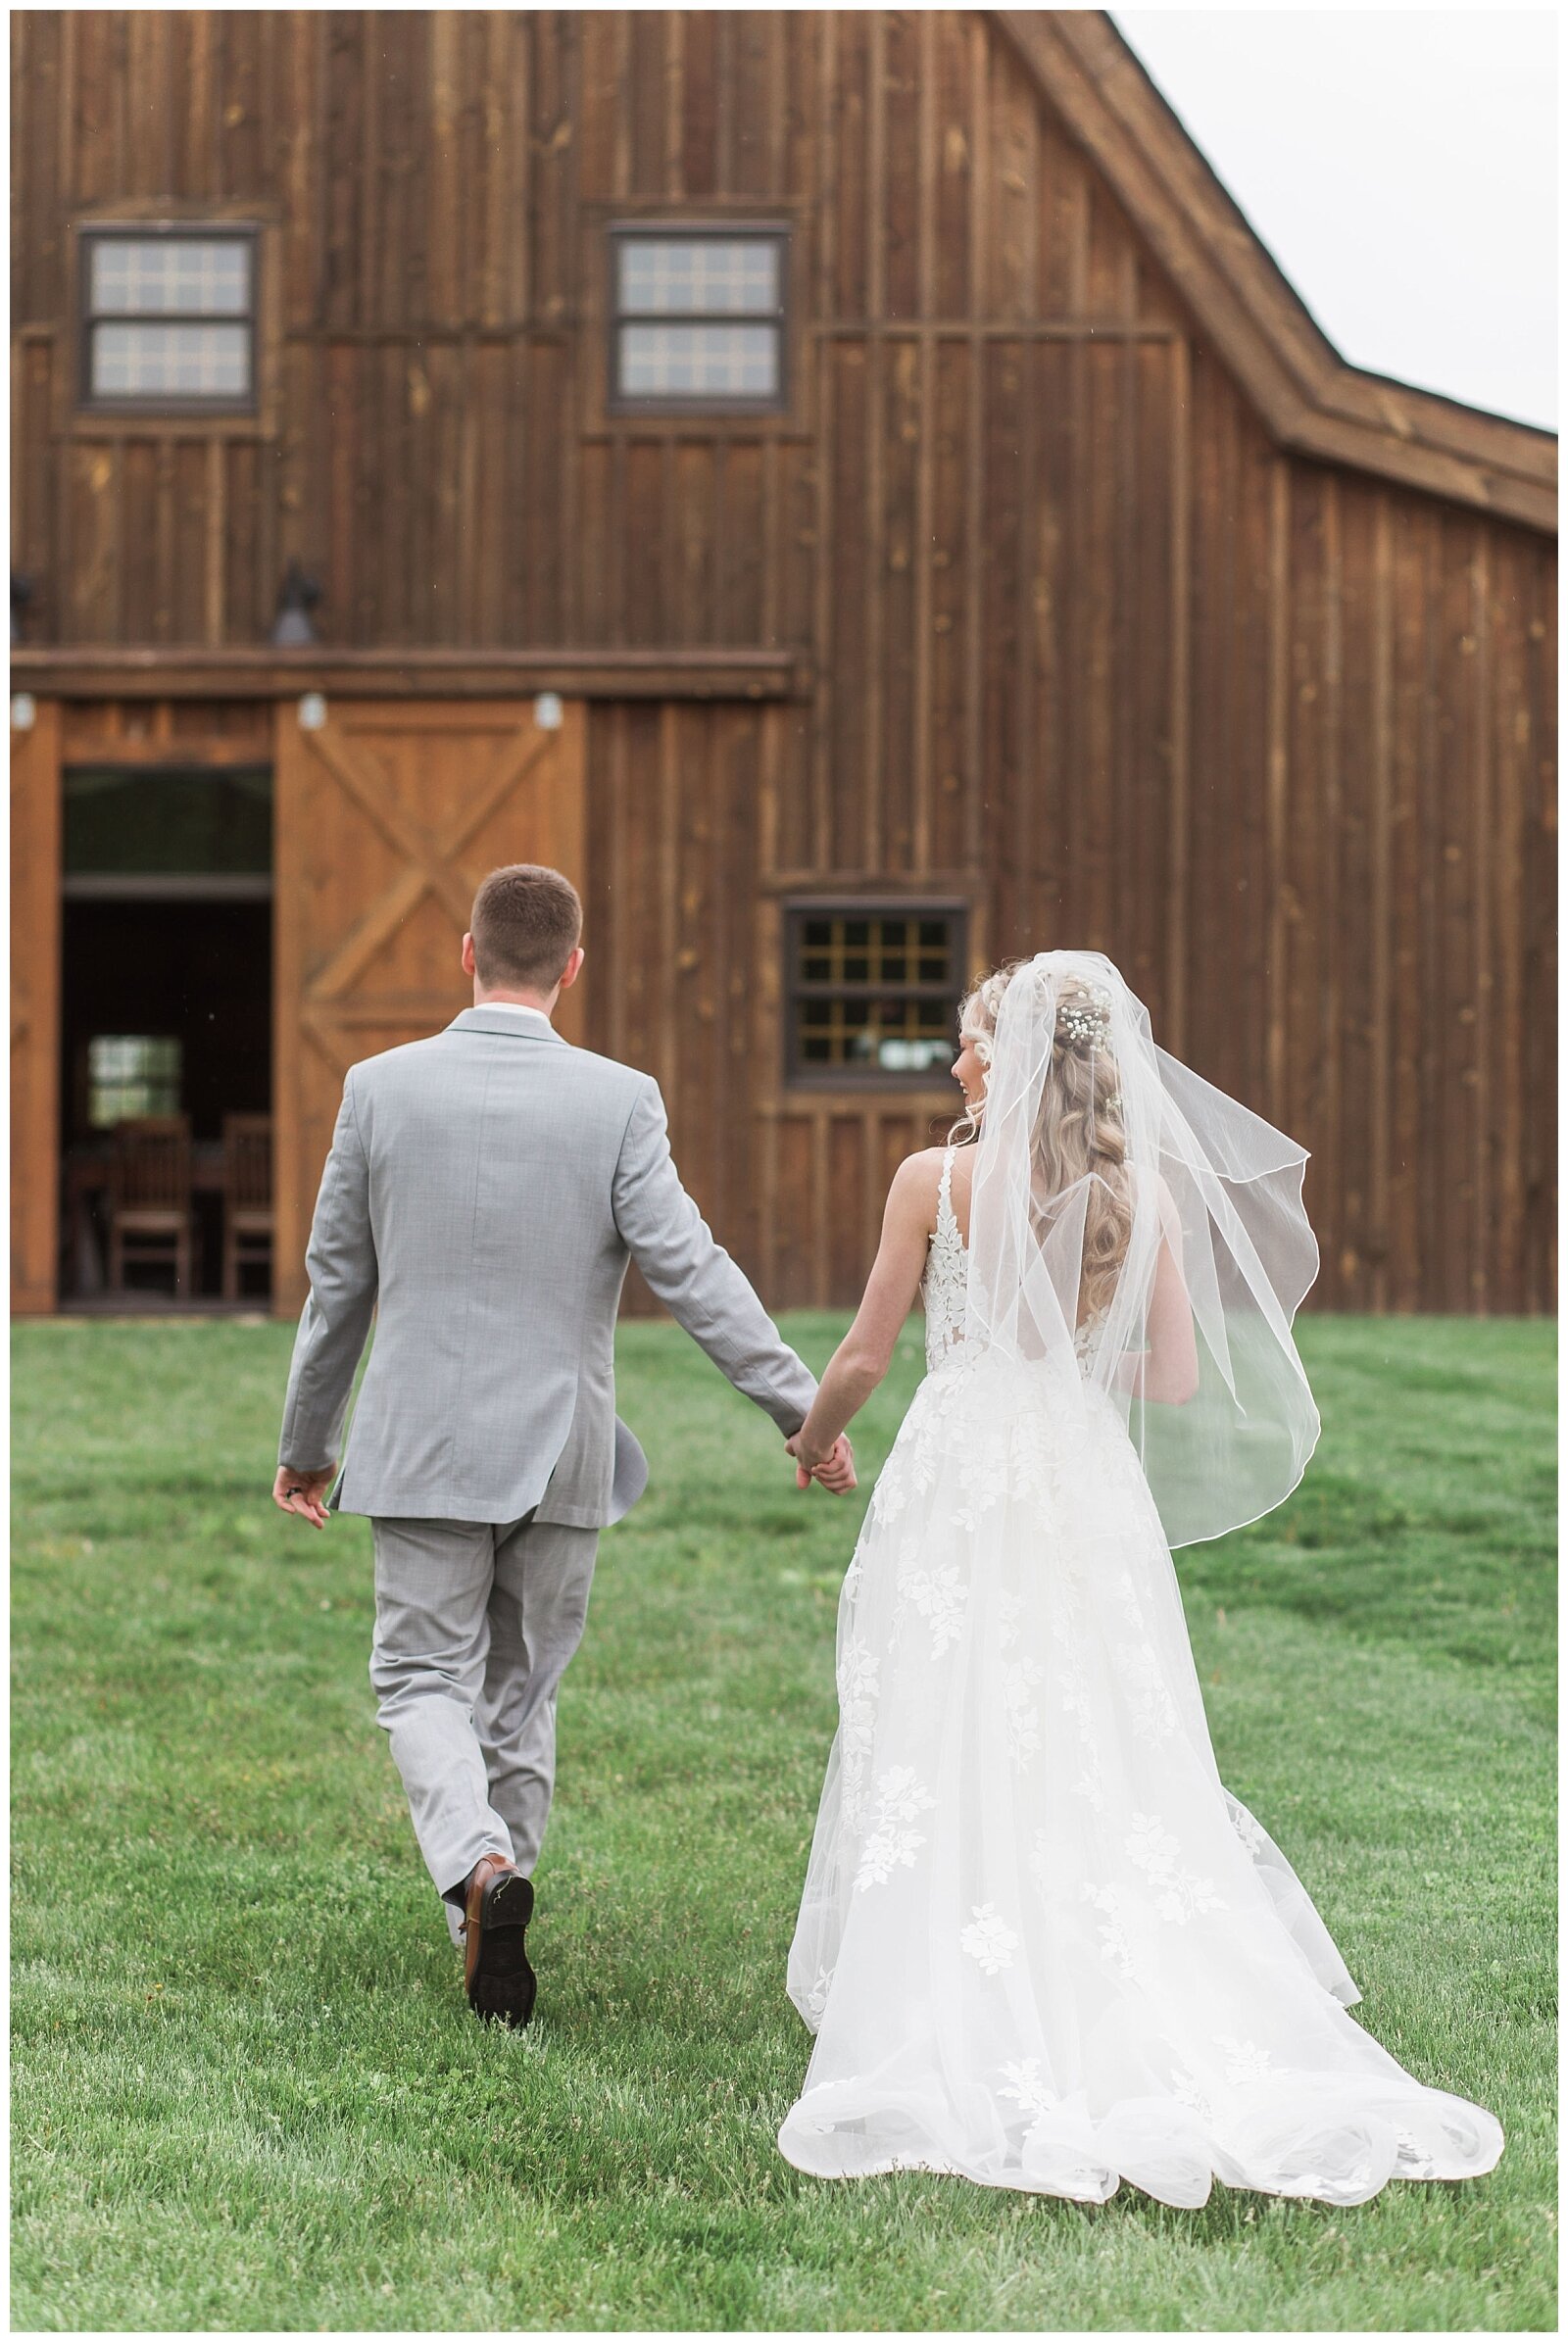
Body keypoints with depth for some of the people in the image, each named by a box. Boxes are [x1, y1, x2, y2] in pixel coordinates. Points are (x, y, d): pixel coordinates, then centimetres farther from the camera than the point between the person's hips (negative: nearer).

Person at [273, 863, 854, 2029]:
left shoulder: (381, 1088, -4)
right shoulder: (619, 1100, -8)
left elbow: (337, 1281, 4)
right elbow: (689, 1267, -13)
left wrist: (307, 1441, 16)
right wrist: (802, 1405, -8)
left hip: (424, 1447, -1)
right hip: (559, 1450, 1)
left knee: (425, 1679, 6)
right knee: (522, 1689, 15)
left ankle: (480, 1864, -20)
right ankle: (494, 1915, 23)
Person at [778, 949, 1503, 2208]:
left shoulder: (937, 1180, -6)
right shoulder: (1145, 1191, 2)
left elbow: (864, 1358, 0)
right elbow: (1178, 1379, 4)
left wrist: (814, 1438, 19)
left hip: (959, 1482, -3)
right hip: (1088, 1484, 3)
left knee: (957, 1763, 3)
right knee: (1115, 1762, 9)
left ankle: (960, 2038, 4)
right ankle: (1169, 2034, 6)